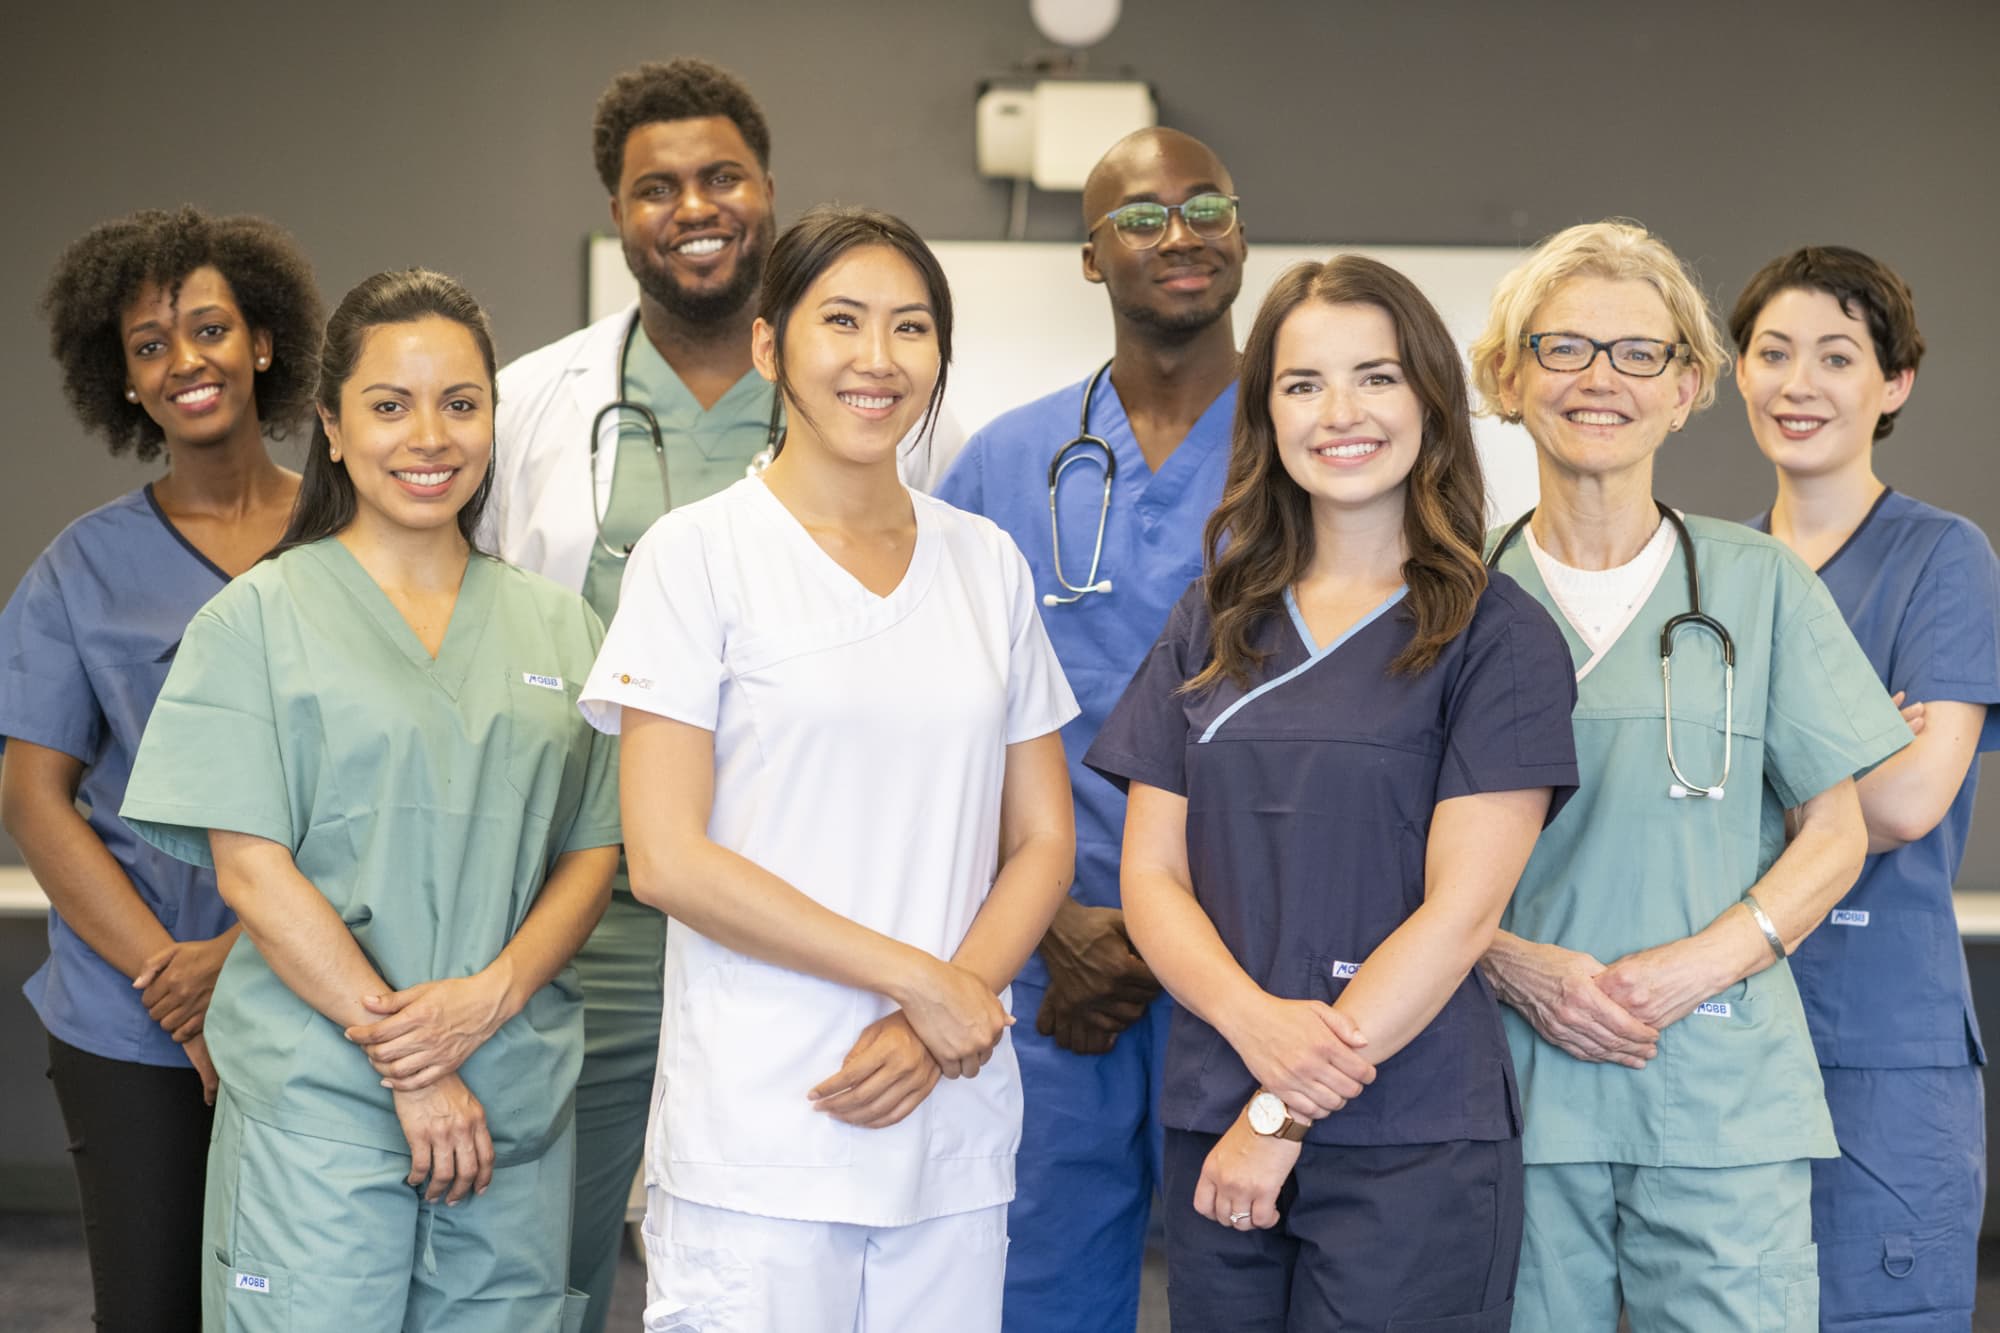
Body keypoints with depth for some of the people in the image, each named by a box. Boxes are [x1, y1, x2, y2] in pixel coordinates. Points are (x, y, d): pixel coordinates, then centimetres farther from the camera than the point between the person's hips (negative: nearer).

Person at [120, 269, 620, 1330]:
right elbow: (249, 868, -6)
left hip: (517, 1111, 3)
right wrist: (408, 1065, -12)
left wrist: (494, 995, -10)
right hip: (315, 1109, -3)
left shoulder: (559, 629, 12)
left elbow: (592, 853, 9)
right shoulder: (257, 619, 1)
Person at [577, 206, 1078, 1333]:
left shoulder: (988, 563, 11)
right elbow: (667, 859, -9)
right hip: (759, 1141, -4)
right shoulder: (699, 554, -2)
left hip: (955, 1127, 4)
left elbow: (1043, 840, 11)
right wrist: (919, 979, -11)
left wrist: (935, 1028, -6)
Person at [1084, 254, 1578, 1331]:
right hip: (1212, 1133, 4)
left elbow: (1460, 910, -10)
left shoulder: (1497, 636, -3)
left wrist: (1285, 1116, -12)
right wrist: (1256, 1022, -13)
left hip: (1411, 1153, -4)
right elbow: (1151, 878, 6)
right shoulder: (1212, 625, 11)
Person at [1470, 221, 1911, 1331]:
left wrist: (1693, 965, -9)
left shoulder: (1759, 584, 6)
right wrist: (1513, 963, -10)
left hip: (1724, 1098, 0)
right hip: (1515, 1087, 0)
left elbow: (1836, 833, 6)